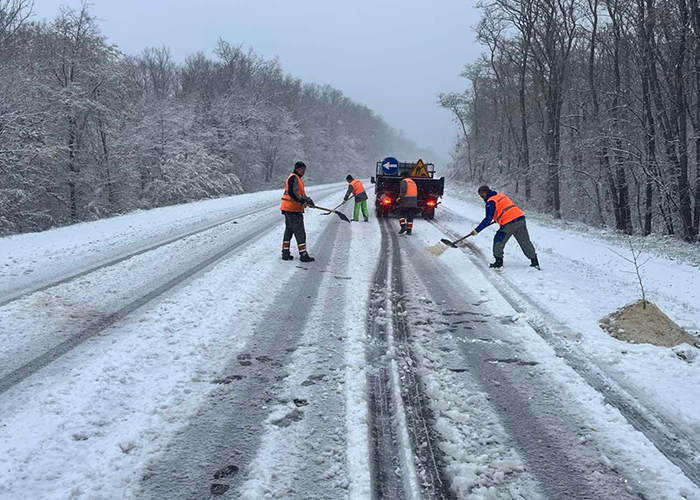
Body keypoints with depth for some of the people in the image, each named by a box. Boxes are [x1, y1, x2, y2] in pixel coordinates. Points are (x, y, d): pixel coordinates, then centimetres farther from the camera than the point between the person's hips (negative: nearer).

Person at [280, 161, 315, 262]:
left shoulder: (297, 179, 21)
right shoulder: (293, 178, -12)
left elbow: (300, 193, 21)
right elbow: (292, 193, -24)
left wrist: (307, 200, 4)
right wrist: (303, 201, -25)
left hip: (288, 209, 11)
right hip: (293, 209, -11)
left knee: (289, 231, 16)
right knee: (300, 232, -8)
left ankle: (285, 253, 21)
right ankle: (303, 255, -6)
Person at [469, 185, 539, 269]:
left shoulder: (490, 202, -6)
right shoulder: (500, 195, 19)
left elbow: (488, 219, -12)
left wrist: (477, 230, -10)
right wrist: (498, 218, 35)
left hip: (509, 223, -8)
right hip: (520, 218, 8)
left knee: (498, 241, 6)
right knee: (525, 242, 15)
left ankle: (499, 262, 8)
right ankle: (535, 261, 20)